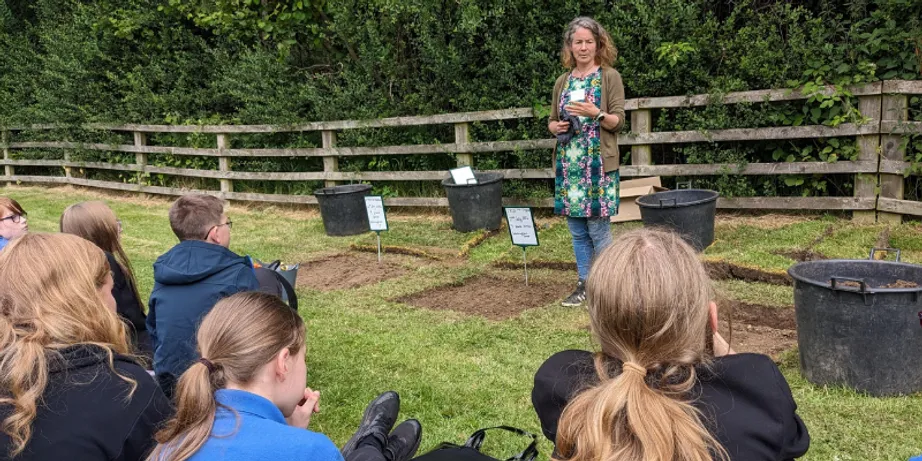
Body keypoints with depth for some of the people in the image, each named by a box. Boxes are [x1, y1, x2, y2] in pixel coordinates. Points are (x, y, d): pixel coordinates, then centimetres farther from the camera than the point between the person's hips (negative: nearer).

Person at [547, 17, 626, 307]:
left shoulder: (610, 77, -1)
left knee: (598, 228, -3)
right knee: (577, 229, 9)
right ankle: (585, 284, 21)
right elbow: (552, 121, 18)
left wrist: (596, 113, -23)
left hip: (598, 164, -5)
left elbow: (618, 121, -6)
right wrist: (556, 126, -4)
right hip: (568, 164, 5)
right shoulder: (563, 81, 13)